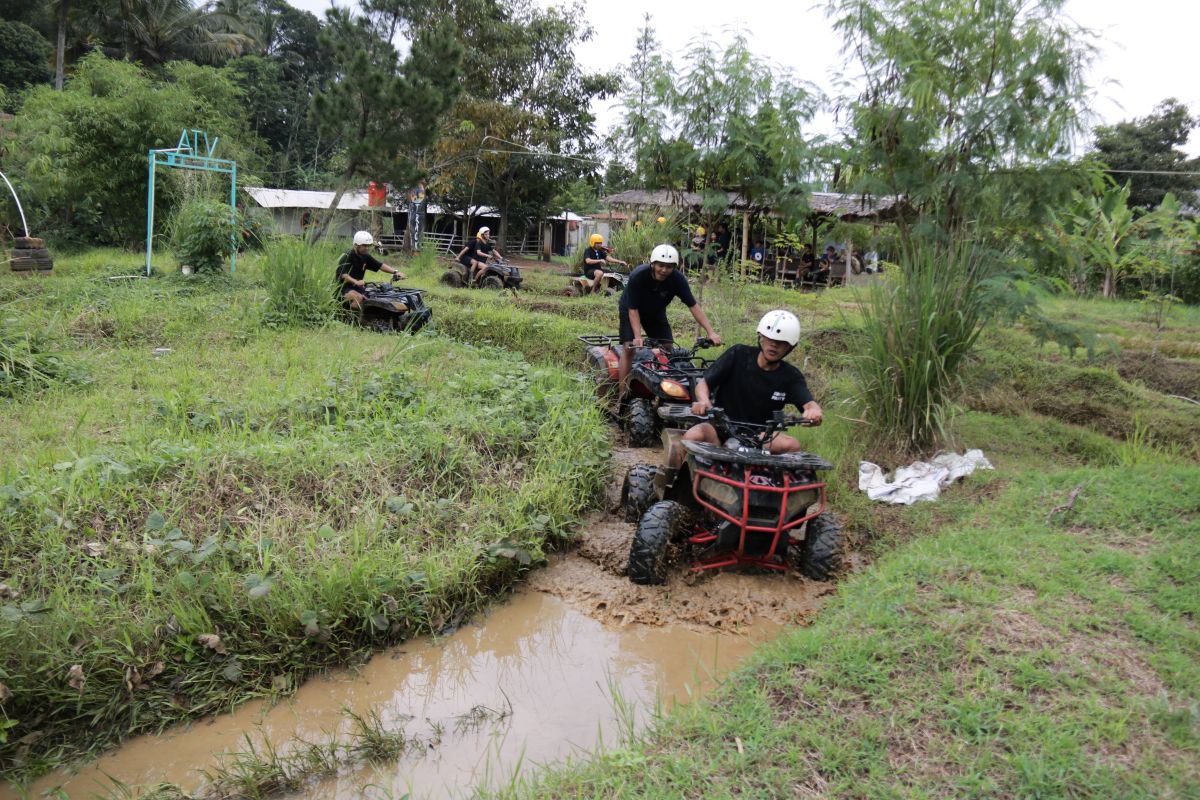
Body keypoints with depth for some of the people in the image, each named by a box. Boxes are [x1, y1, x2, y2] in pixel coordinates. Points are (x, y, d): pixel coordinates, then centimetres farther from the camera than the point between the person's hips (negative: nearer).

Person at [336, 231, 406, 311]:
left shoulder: (365, 257, 6)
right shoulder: (348, 256, -16)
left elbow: (380, 265, 4)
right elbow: (343, 274, -26)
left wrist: (395, 272, -12)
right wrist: (356, 282, -45)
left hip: (357, 287, 8)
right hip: (344, 287, -8)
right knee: (359, 298, -34)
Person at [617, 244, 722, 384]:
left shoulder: (677, 279, -26)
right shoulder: (637, 276, -34)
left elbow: (693, 306, -24)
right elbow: (633, 309, -31)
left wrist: (711, 332, -30)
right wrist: (638, 336, -40)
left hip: (656, 313, 4)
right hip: (630, 311, -4)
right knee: (629, 348, -18)